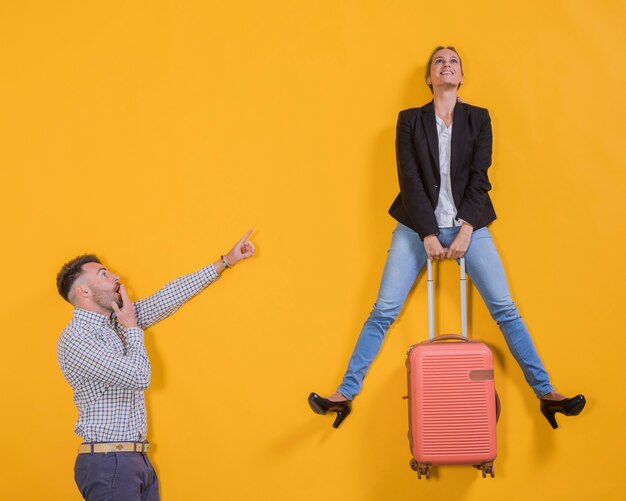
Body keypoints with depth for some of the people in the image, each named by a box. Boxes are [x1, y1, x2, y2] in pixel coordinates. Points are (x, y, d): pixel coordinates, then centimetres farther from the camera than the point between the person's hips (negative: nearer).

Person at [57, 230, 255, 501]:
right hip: (108, 462, -8)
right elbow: (138, 377, -20)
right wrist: (132, 328, -5)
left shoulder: (114, 321, 12)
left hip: (138, 459, 8)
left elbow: (168, 298, 15)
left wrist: (225, 262, 17)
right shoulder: (74, 340, -14)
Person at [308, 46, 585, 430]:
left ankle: (546, 393, -1)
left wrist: (466, 230, -12)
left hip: (469, 225, 1)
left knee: (505, 309, -5)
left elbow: (479, 177, -1)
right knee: (384, 311, -7)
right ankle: (346, 394, -3)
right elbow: (410, 179, -3)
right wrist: (429, 234, -12)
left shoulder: (479, 119, 8)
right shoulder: (410, 120, 5)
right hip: (418, 226, 0)